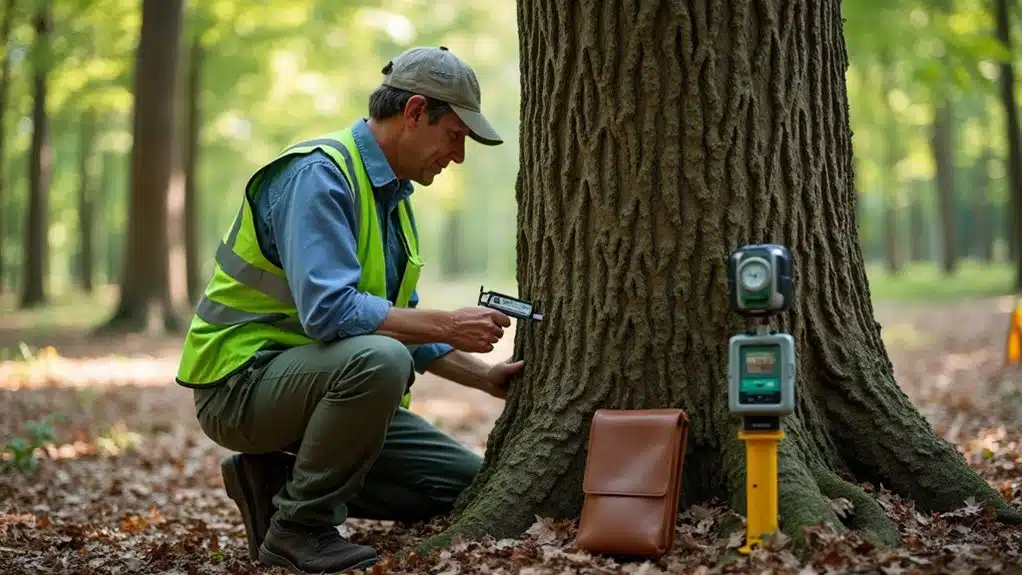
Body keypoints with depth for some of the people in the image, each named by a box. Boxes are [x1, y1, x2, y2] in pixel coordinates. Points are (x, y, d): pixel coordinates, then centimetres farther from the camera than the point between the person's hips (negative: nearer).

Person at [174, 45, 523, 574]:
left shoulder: (391, 194, 11)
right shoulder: (319, 175, -19)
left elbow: (398, 323, 18)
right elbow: (327, 310, -32)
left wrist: (484, 378, 10)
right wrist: (446, 326, -25)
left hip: (313, 380, 9)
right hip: (242, 379, -9)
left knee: (467, 484, 3)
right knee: (377, 358, -38)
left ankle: (279, 482, 8)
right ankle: (299, 528, -18)